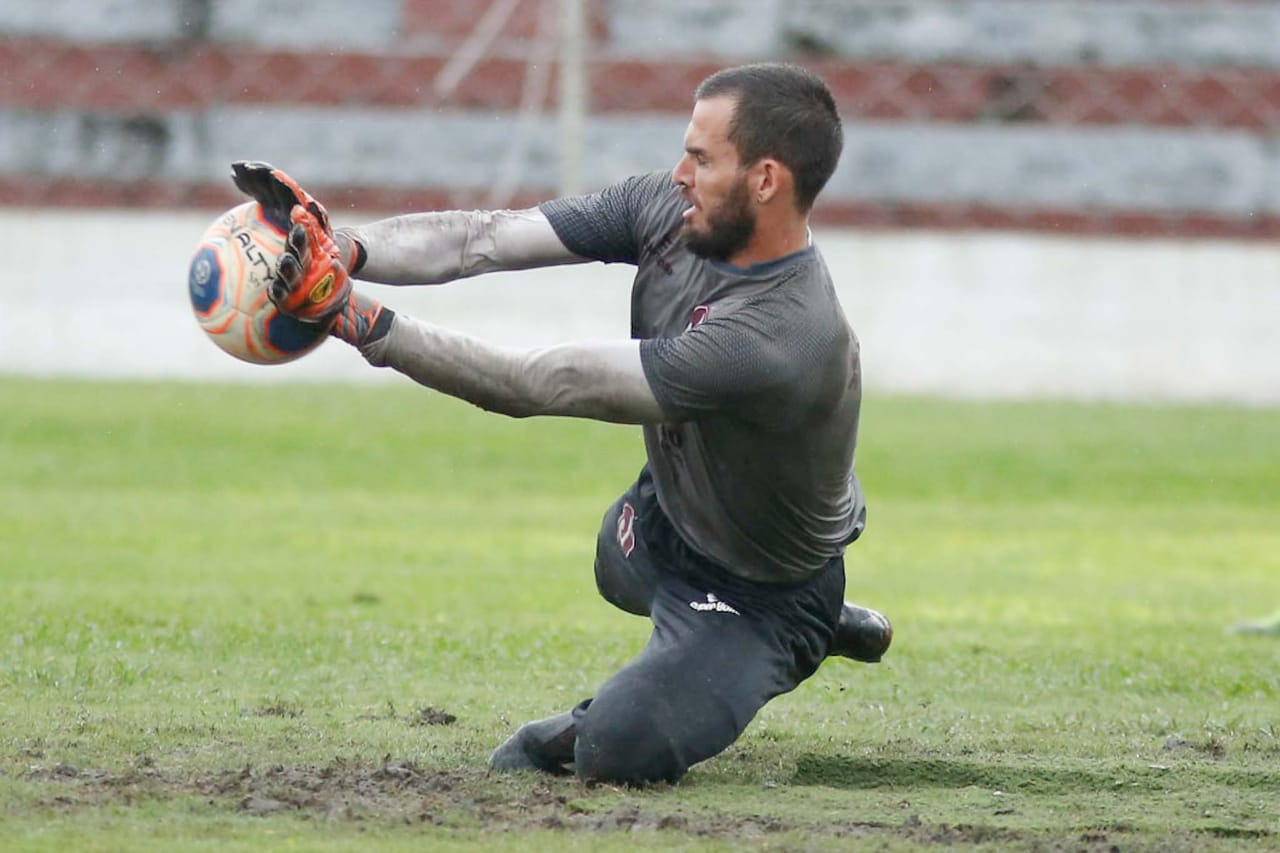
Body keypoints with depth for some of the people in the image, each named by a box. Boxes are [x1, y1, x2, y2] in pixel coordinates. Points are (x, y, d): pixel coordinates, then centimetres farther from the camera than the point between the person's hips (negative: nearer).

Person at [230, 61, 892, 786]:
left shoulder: (779, 340, -43)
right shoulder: (668, 207, -18)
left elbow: (537, 385, -42)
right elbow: (489, 238, -23)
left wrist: (354, 317, -44)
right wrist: (343, 250, -40)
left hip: (758, 594, -8)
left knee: (618, 755, -24)